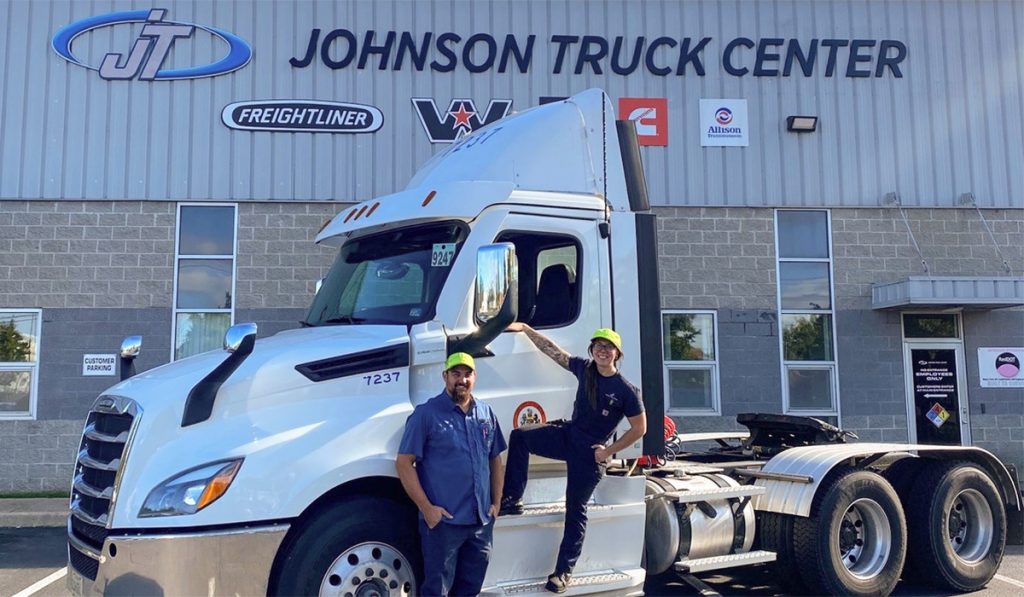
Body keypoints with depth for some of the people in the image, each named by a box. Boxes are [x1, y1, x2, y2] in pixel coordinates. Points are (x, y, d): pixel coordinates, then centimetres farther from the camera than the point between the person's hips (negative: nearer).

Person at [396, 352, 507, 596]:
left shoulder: (486, 413, 10)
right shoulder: (427, 413, -8)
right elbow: (404, 462, -10)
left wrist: (496, 503, 9)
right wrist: (426, 507, -15)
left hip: (482, 520, 5)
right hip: (443, 521, -5)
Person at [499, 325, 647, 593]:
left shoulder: (626, 390, -16)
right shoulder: (584, 368, -2)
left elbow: (639, 428, -10)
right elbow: (553, 350, 4)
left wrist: (609, 451, -9)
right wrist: (525, 328, 1)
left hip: (590, 453, -5)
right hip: (568, 435, 5)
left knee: (575, 510, 2)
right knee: (519, 436, -14)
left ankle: (563, 571, 14)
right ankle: (512, 500, -6)